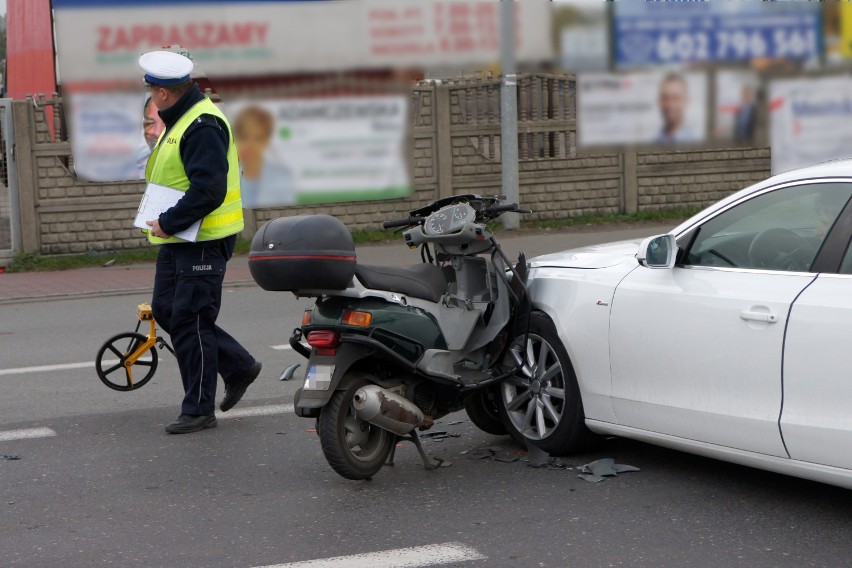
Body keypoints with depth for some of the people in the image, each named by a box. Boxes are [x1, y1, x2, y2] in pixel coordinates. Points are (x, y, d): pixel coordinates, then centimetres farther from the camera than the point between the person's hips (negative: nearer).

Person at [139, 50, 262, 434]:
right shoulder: (179, 121, 14)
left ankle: (199, 409, 5)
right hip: (177, 239, 11)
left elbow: (209, 189, -28)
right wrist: (166, 224, 15)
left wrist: (169, 223, -22)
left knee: (189, 322, -6)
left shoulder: (202, 126, -20)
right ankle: (239, 366, 24)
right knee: (166, 311, 14)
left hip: (203, 240, -11)